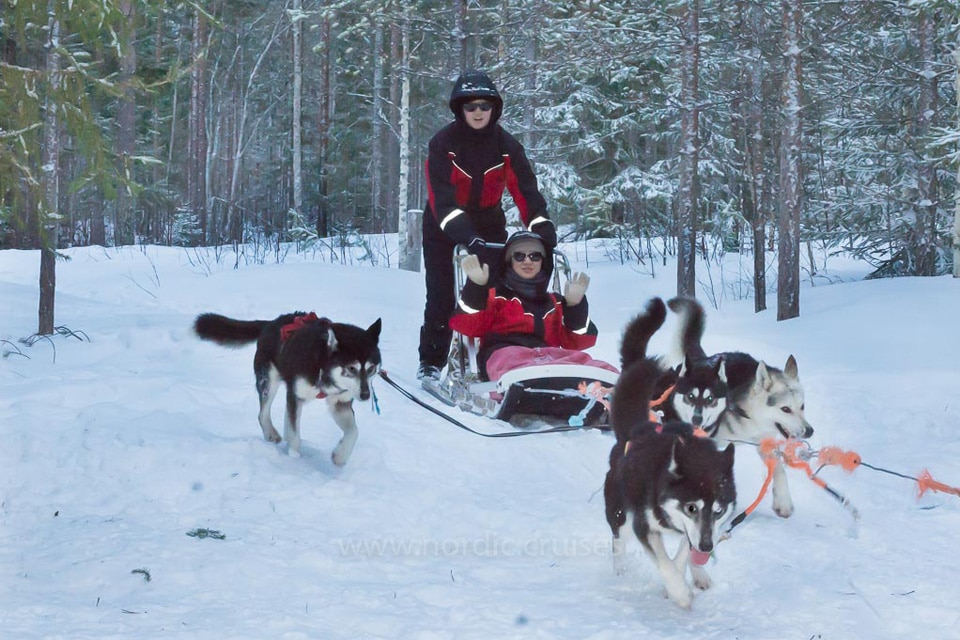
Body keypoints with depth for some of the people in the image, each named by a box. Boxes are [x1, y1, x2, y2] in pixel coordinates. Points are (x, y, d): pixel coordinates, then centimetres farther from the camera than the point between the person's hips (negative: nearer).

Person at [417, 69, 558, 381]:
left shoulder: (506, 145, -7)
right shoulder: (442, 144, -17)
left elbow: (525, 189, -15)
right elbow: (441, 197, -29)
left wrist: (542, 226, -33)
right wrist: (464, 234, -43)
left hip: (489, 227, 3)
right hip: (443, 230, -3)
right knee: (442, 297, -5)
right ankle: (431, 361, 7)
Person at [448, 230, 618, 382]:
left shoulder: (554, 303, 34)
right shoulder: (494, 294, 27)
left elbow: (577, 342, 20)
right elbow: (466, 325, 9)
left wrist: (575, 305, 4)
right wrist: (475, 287, -4)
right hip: (503, 353, -4)